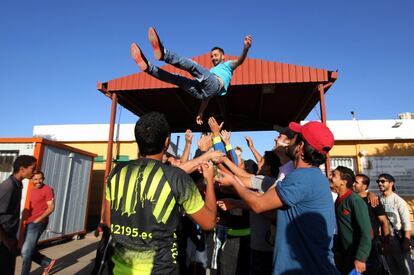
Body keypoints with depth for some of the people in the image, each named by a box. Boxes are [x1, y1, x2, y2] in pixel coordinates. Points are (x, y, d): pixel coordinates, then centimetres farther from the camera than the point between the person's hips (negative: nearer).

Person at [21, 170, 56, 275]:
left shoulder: (47, 189, -10)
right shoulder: (31, 190, 13)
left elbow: (51, 207, -15)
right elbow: (30, 207, 21)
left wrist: (38, 220, -19)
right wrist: (25, 220, 7)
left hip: (37, 224, -8)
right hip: (29, 224, 8)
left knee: (26, 252, -1)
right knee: (28, 251, 14)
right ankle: (48, 262, 28)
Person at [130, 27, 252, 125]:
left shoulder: (227, 65, 32)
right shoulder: (211, 71, 46)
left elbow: (239, 61, 6)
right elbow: (206, 97, 37)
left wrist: (246, 48, -16)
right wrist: (200, 113, 29)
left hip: (217, 84, -6)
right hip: (203, 90, 6)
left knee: (193, 65, -26)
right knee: (176, 78, -1)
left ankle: (164, 53, -43)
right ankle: (148, 66, -13)